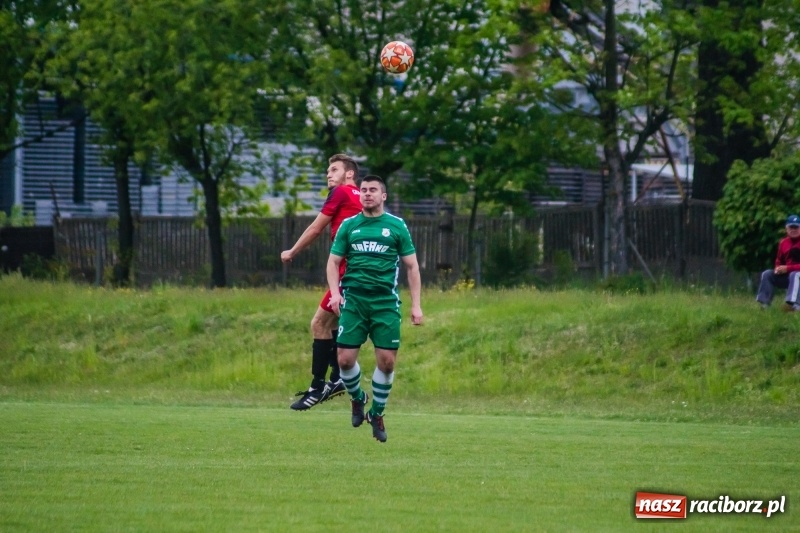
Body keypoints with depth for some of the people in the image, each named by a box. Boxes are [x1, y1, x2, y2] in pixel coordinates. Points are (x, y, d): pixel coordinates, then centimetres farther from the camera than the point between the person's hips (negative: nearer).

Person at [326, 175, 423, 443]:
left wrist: (416, 304, 1)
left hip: (386, 302, -1)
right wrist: (335, 292, -7)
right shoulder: (349, 226, 9)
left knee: (387, 360, -5)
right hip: (353, 300, 1)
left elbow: (411, 266, 8)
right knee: (345, 358, -7)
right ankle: (357, 398, 23)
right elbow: (333, 261, 10)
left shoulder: (397, 226, 6)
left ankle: (377, 414, 15)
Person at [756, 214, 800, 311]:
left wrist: (787, 268, -23)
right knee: (767, 274, -8)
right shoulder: (783, 243, 7)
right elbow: (779, 261, 18)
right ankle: (764, 302, -22)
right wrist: (778, 268, -7)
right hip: (786, 274, 6)